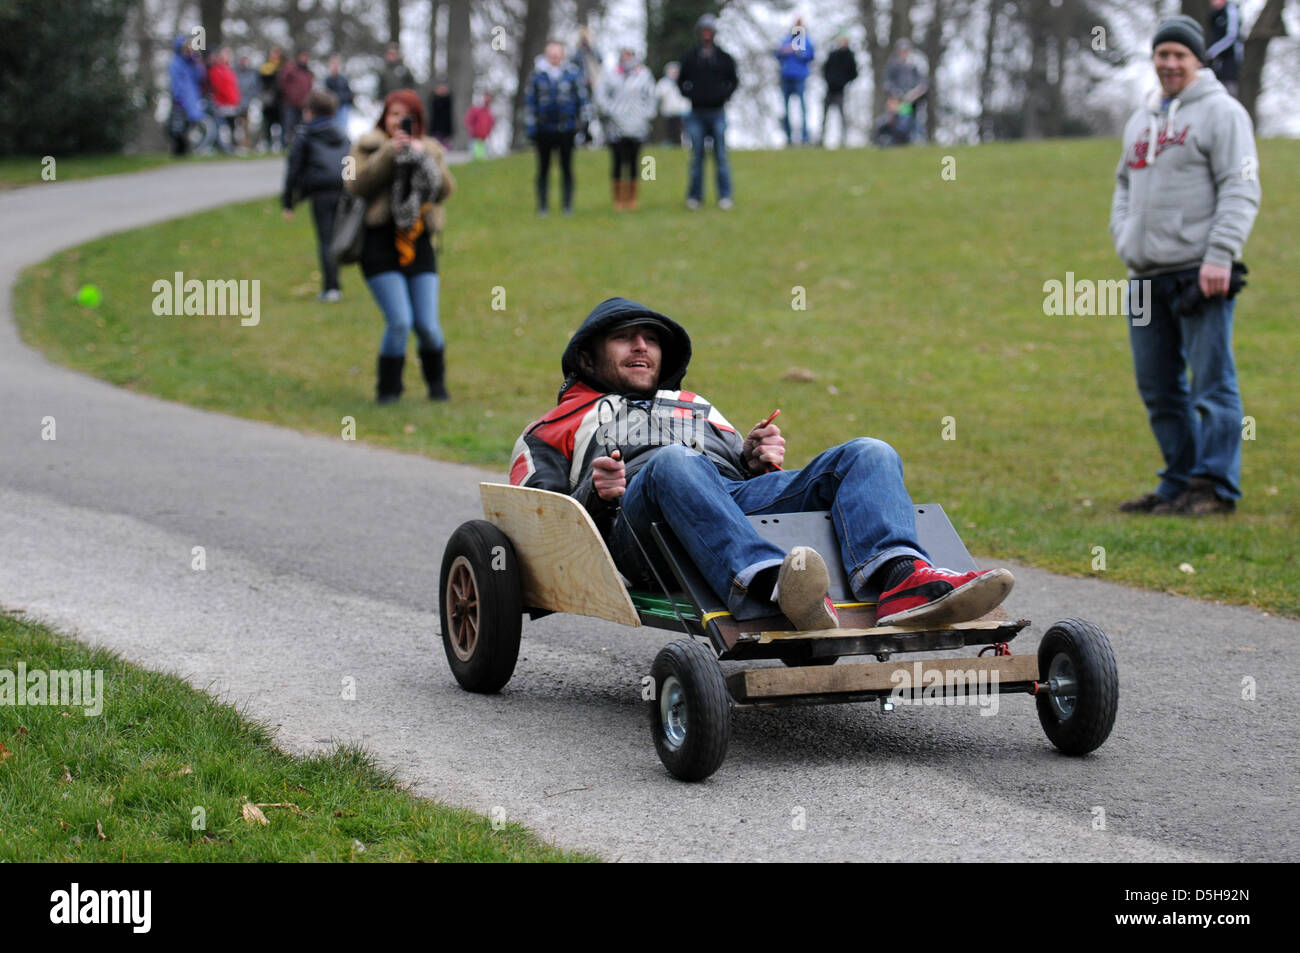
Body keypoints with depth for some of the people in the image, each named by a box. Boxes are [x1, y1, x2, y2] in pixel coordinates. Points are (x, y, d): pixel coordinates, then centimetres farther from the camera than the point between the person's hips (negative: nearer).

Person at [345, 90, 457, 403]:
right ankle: (388, 389, 3)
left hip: (418, 246, 3)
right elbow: (356, 183, -13)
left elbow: (445, 189, -2)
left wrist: (423, 158, -16)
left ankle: (436, 382, 24)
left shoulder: (430, 151, 15)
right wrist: (390, 152, -18)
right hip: (381, 245, -3)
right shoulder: (369, 147, 6)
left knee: (427, 325, -3)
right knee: (400, 321, -16)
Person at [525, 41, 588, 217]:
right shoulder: (537, 75, 3)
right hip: (544, 128, 1)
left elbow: (582, 99, 6)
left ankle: (568, 205, 10)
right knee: (543, 169, 5)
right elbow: (529, 102, 6)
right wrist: (531, 127, 1)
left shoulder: (573, 73, 2)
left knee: (566, 168, 4)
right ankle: (542, 206, 11)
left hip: (566, 129, -1)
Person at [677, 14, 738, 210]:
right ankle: (694, 196, 8)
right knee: (696, 157, 3)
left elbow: (734, 81, 14)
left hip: (717, 113, -1)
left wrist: (725, 95, 0)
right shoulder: (689, 58, 8)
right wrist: (689, 94, 1)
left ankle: (725, 196, 1)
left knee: (721, 157, -2)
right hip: (696, 114, 1)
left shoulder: (724, 58, 7)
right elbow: (681, 81, 16)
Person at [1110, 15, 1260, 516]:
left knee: (1212, 384, -8)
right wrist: (1123, 236, 12)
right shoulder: (1140, 120, 21)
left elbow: (1240, 189, -9)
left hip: (1200, 274, -7)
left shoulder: (1221, 112, -2)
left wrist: (1219, 254, -19)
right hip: (1146, 275, 7)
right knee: (1158, 388, 9)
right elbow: (1125, 185, 30)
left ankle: (1216, 486, -6)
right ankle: (1180, 483, 16)